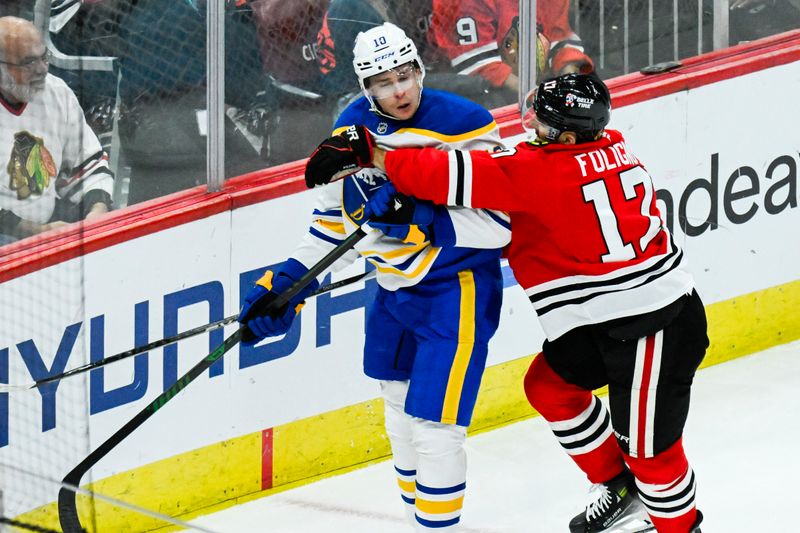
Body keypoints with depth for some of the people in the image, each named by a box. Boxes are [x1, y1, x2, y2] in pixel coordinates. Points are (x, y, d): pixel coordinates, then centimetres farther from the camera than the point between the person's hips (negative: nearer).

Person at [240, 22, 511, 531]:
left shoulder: (464, 126, -21)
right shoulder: (354, 129, -2)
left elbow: (499, 223, -24)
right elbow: (334, 215, 10)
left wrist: (420, 217, -33)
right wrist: (288, 280, 2)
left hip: (457, 289, -7)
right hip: (395, 284, 8)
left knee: (433, 424, -11)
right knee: (400, 403, 20)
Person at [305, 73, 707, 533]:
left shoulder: (541, 170, -21)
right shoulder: (610, 148, 4)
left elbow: (457, 176, -23)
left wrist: (369, 154, -18)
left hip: (656, 328, -10)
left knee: (647, 442, 2)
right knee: (549, 387, 20)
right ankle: (620, 489, 33)